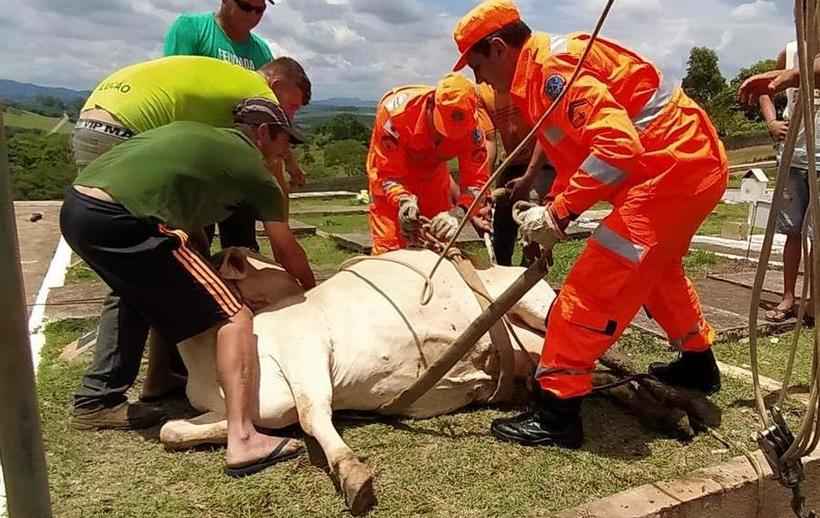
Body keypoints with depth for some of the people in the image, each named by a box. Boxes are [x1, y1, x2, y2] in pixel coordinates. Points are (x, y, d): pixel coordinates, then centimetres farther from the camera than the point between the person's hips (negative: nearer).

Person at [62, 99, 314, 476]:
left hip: (75, 207, 9)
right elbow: (287, 253, 19)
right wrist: (313, 292, 35)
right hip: (120, 221, -9)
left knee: (144, 290, 34)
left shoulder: (197, 133, 29)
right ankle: (243, 441, -14)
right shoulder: (254, 169, 11)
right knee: (233, 317, -5)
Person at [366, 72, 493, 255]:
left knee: (442, 240, 4)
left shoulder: (472, 126, -28)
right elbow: (386, 173, -30)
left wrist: (458, 213, -44)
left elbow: (476, 179, -26)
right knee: (389, 245, -9)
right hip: (393, 171, -3)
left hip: (433, 173, 3)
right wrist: (403, 200, -49)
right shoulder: (396, 110, -36)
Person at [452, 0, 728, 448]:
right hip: (695, 161, 11)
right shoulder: (542, 72, 14)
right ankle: (698, 363, 46)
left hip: (673, 167, -11)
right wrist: (551, 214, 6)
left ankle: (556, 411, -6)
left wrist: (558, 214, -24)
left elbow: (618, 145, -28)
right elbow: (575, 156, 18)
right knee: (654, 266, 29)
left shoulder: (552, 67, -17)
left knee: (593, 285, -12)